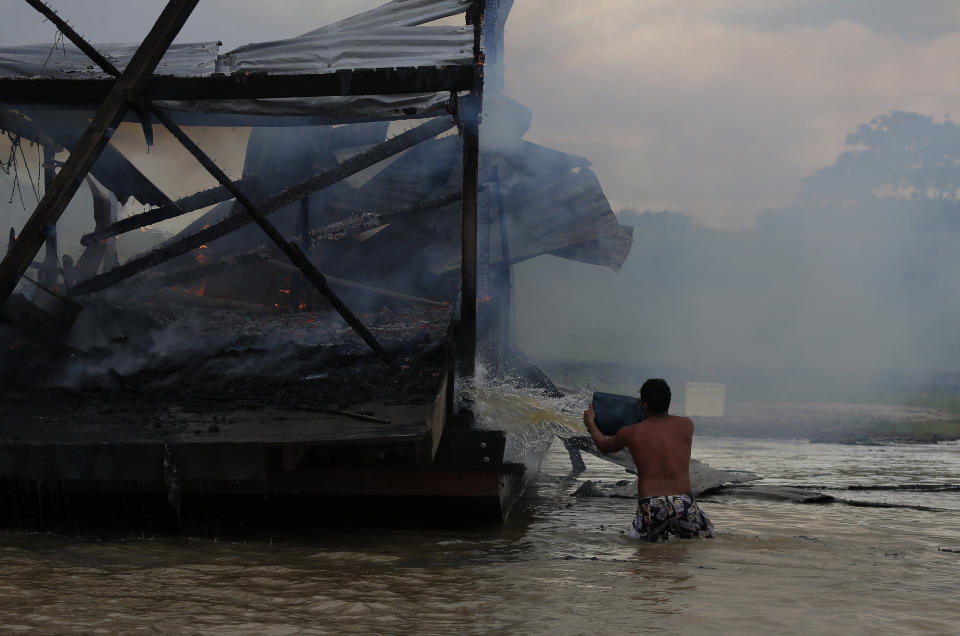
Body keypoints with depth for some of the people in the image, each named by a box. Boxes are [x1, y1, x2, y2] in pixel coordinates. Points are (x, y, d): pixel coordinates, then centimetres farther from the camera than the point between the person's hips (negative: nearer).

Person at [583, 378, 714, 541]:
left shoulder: (630, 433, 3)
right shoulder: (686, 425, 7)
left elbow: (604, 446, 24)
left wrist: (590, 422, 42)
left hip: (649, 507, 0)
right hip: (683, 503, 0)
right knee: (706, 537, 20)